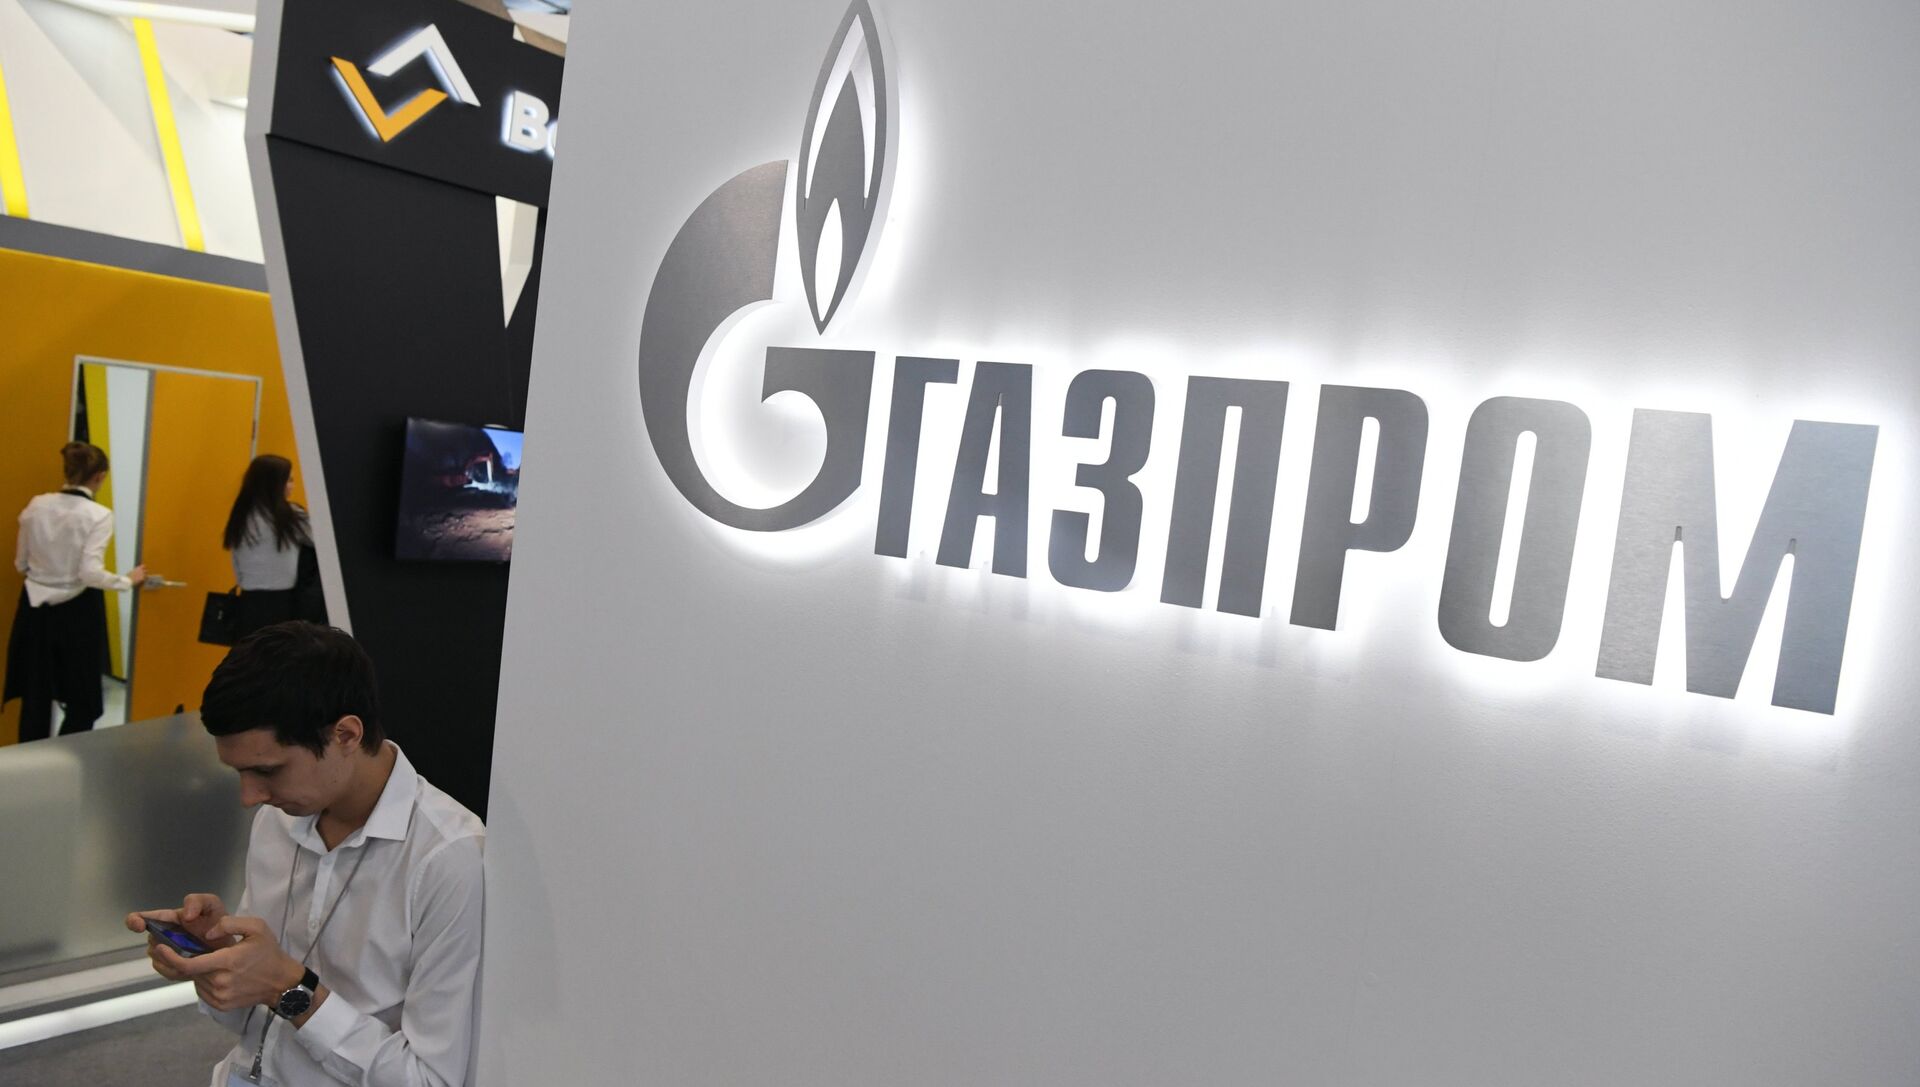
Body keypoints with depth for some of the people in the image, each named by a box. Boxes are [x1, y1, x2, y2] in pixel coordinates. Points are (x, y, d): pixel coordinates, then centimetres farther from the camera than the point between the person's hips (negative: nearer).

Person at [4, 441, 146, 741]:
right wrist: (128, 581, -7)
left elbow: (21, 564, 9)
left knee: (35, 695, 15)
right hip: (77, 613, -5)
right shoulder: (98, 515, -15)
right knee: (83, 701, 9)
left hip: (36, 608, 5)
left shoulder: (36, 505, 1)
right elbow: (90, 573, -22)